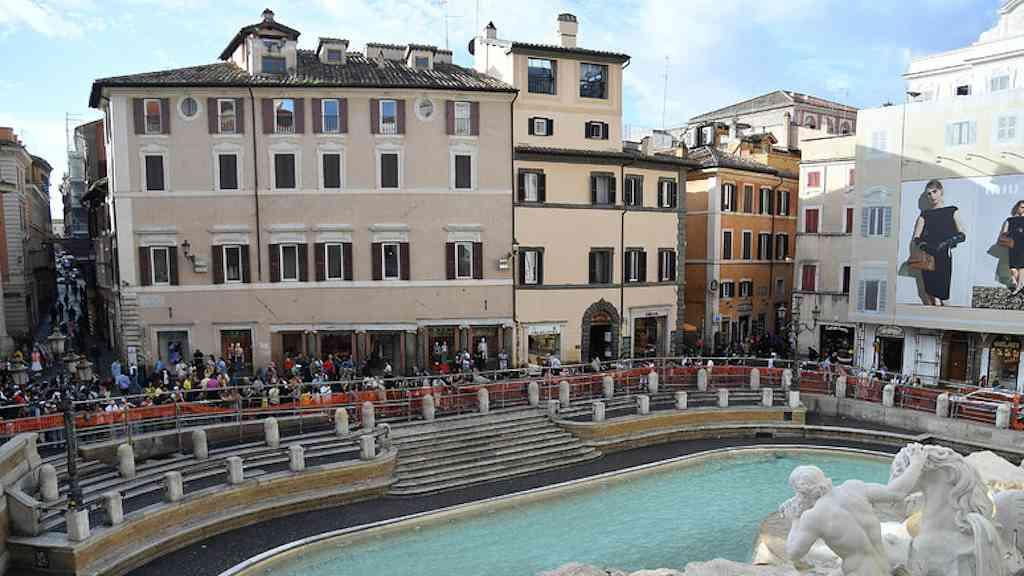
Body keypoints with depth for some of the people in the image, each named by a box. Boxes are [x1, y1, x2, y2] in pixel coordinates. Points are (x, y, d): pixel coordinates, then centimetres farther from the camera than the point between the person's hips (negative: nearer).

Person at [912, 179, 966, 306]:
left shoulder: (951, 211, 9)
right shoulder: (925, 214, 14)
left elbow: (962, 235, 2)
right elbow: (916, 237, 8)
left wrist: (947, 243, -15)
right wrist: (924, 245, -12)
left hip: (944, 258, -2)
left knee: (941, 295, -8)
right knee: (930, 294, 0)